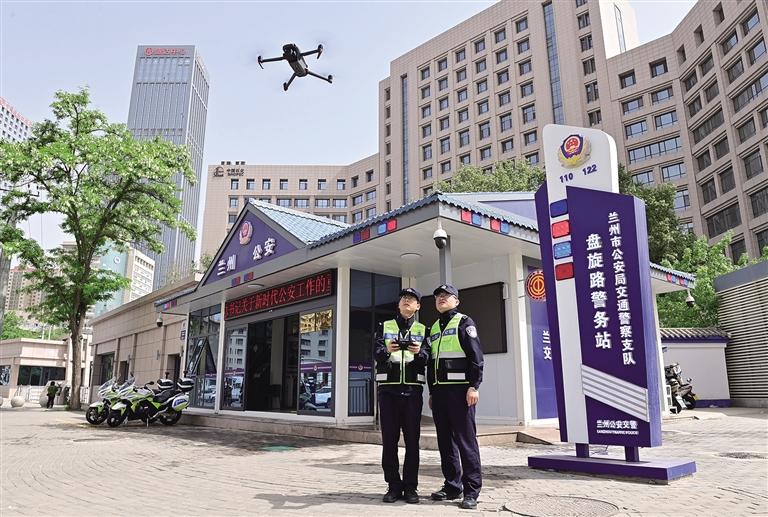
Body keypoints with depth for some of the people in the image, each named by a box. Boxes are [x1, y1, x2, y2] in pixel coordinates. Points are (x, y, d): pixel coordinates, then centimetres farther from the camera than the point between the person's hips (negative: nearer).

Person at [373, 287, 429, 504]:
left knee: (412, 439, 2)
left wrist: (419, 352, -20)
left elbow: (428, 359, 2)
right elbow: (376, 354, 0)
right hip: (388, 389, 0)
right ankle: (393, 485, 12)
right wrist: (387, 350, -22)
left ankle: (411, 486, 11)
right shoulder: (384, 327, 12)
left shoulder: (423, 330, 12)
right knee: (389, 439, 2)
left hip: (412, 390, 0)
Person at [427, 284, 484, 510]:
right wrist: (431, 392, 18)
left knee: (466, 439, -5)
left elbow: (476, 356, -9)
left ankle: (472, 490, 2)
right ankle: (452, 485, 20)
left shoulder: (464, 322, 0)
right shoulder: (433, 328, 20)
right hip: (439, 390, 7)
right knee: (445, 440, 10)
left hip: (460, 389, -7)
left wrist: (474, 386, -17)